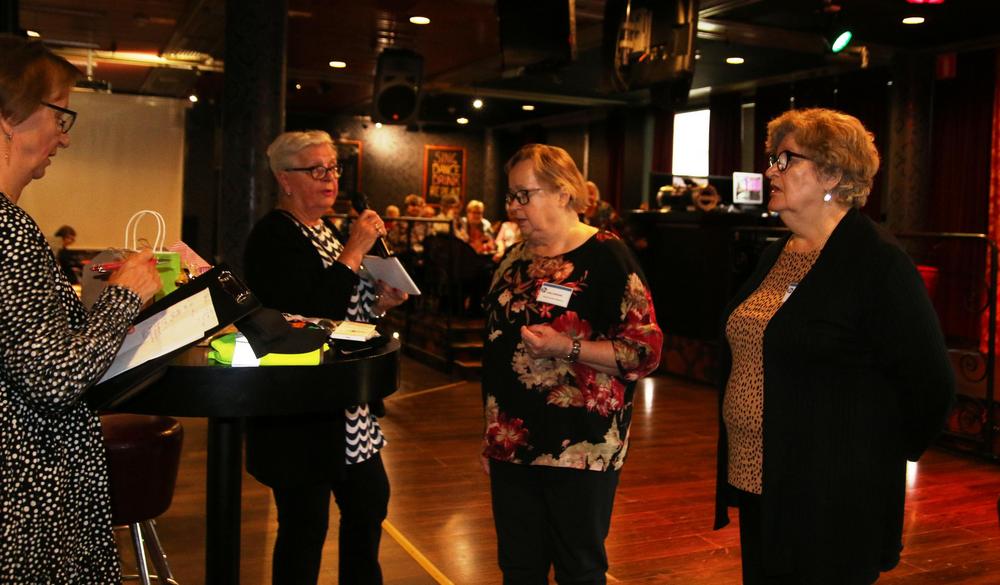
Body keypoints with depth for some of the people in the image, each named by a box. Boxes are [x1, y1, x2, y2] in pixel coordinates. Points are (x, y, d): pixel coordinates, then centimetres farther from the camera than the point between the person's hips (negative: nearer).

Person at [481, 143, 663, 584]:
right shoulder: (514, 259, 11)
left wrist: (569, 348, -24)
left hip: (580, 448, -6)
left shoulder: (606, 256, -9)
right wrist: (489, 434, 18)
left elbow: (646, 350, -12)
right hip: (511, 445, 6)